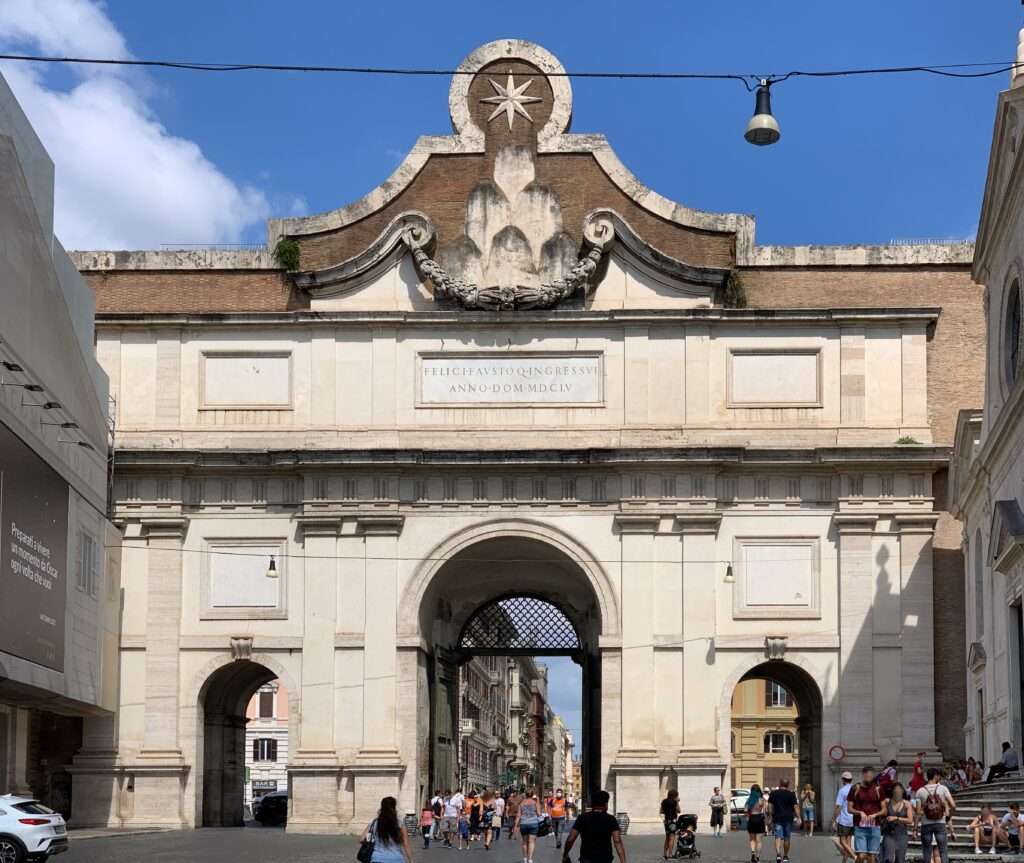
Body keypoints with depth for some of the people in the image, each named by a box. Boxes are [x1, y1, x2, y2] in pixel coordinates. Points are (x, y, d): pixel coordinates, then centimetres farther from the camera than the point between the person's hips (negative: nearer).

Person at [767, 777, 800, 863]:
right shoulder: (791, 794, 2)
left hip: (777, 818, 0)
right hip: (788, 818, 0)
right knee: (787, 838, 11)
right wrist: (798, 818, 1)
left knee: (778, 837, -5)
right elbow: (795, 807, -1)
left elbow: (770, 806, 2)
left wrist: (770, 817, 7)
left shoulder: (773, 794, 5)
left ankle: (778, 854, -26)